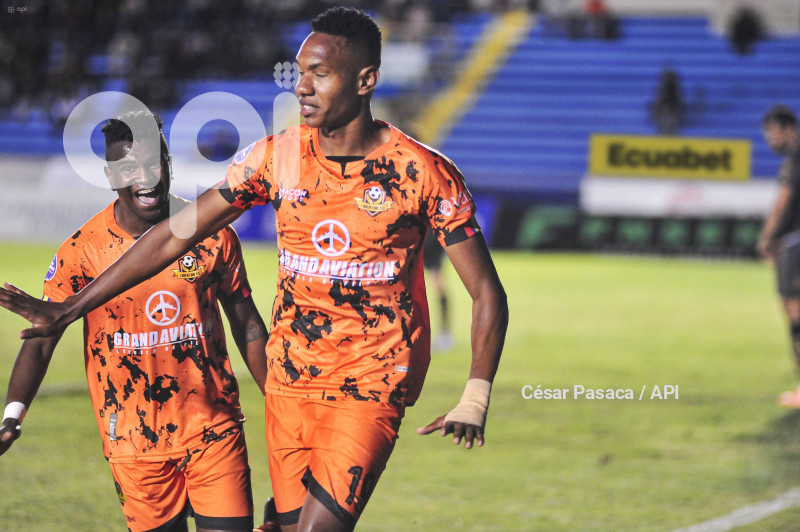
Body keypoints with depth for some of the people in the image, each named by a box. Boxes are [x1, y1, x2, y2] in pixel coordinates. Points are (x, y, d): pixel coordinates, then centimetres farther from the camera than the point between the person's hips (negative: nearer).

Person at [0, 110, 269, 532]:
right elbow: (40, 340, -5)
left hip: (214, 431, 0)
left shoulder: (212, 235, 0)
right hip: (134, 443, 0)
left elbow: (248, 327, 10)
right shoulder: (84, 249, -6)